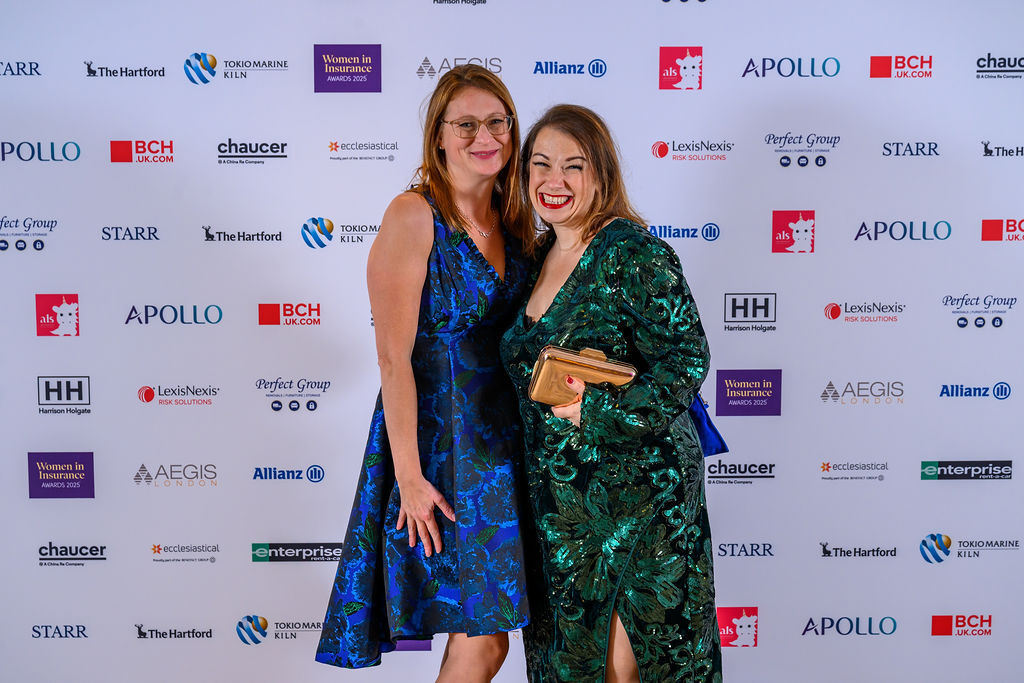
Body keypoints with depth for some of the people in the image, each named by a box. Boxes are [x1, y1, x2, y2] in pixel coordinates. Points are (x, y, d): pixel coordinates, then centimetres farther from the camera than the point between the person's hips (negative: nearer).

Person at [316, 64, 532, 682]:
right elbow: (394, 357, -16)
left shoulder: (512, 221, 9)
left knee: (485, 632, 14)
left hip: (501, 437, 7)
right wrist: (409, 477, -18)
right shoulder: (414, 215, -13)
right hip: (437, 433, -7)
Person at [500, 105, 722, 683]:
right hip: (559, 497, 7)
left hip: (635, 487, -7)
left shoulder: (633, 252, -13)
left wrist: (592, 409, -22)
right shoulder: (541, 256, 10)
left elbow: (685, 364, -17)